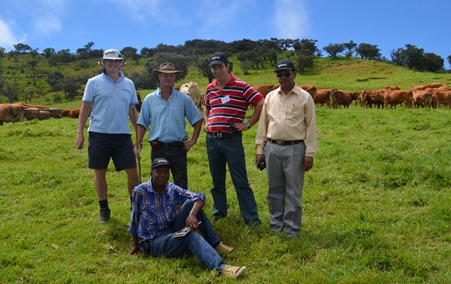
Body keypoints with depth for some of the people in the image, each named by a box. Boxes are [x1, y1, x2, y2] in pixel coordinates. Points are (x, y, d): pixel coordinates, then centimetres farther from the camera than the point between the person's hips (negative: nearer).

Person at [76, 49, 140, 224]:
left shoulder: (129, 84, 11)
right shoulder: (94, 82, 3)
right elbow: (85, 108, 2)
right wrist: (80, 133, -3)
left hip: (123, 135, 2)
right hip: (99, 134, -2)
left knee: (132, 171, 1)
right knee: (100, 173, 6)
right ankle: (104, 210, 22)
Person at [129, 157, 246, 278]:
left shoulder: (172, 189, -3)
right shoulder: (140, 191, -13)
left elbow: (199, 197, -11)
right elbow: (134, 220, -3)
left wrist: (192, 214, -31)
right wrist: (135, 245, 5)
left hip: (173, 232, 5)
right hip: (153, 242, -5)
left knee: (190, 203, -17)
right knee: (191, 235, -32)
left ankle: (215, 244, -11)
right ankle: (221, 267, -48)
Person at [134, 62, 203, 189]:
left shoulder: (184, 99, 3)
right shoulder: (149, 99, 4)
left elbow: (198, 119, 7)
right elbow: (142, 124, 7)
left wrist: (193, 140, 0)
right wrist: (138, 144, -3)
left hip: (178, 148, 0)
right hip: (158, 149, 1)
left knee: (181, 185, 5)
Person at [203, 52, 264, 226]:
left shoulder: (241, 86, -6)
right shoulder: (209, 88, 11)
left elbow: (261, 104, -8)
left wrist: (248, 124, -8)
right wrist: (206, 122, 14)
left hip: (232, 140, -5)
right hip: (212, 140, 5)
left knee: (240, 181, -3)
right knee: (217, 180, 14)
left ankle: (252, 218, 4)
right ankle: (219, 212, 28)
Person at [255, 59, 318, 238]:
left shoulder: (305, 97, -1)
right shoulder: (270, 97, 8)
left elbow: (311, 127, -2)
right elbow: (263, 124, 10)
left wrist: (309, 153, -6)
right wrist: (260, 150, 6)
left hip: (295, 149, -3)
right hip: (272, 148, 3)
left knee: (294, 192, 4)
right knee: (275, 190, 12)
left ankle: (292, 230, 15)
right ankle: (276, 227, 25)